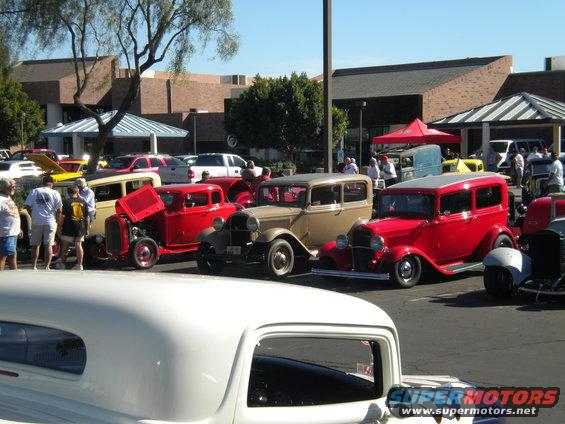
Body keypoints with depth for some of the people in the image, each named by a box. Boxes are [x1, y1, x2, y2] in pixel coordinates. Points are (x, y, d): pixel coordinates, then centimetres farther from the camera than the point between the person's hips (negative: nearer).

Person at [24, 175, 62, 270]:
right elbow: (59, 210, -4)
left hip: (36, 222, 2)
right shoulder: (55, 193, -1)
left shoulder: (34, 191, 4)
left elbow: (28, 206, 2)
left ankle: (34, 266, 16)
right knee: (48, 245, 2)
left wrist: (33, 215, 15)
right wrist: (56, 220, 9)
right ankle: (47, 267, -3)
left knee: (35, 245, 13)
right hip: (50, 222, -2)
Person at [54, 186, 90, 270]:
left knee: (65, 246, 9)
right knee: (79, 245, 3)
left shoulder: (66, 202, -5)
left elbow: (62, 216, -8)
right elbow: (87, 217, 8)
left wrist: (59, 227, -2)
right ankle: (79, 265, 0)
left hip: (69, 228, -3)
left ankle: (62, 263, 17)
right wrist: (87, 229, 14)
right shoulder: (83, 202, 6)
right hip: (80, 228, 3)